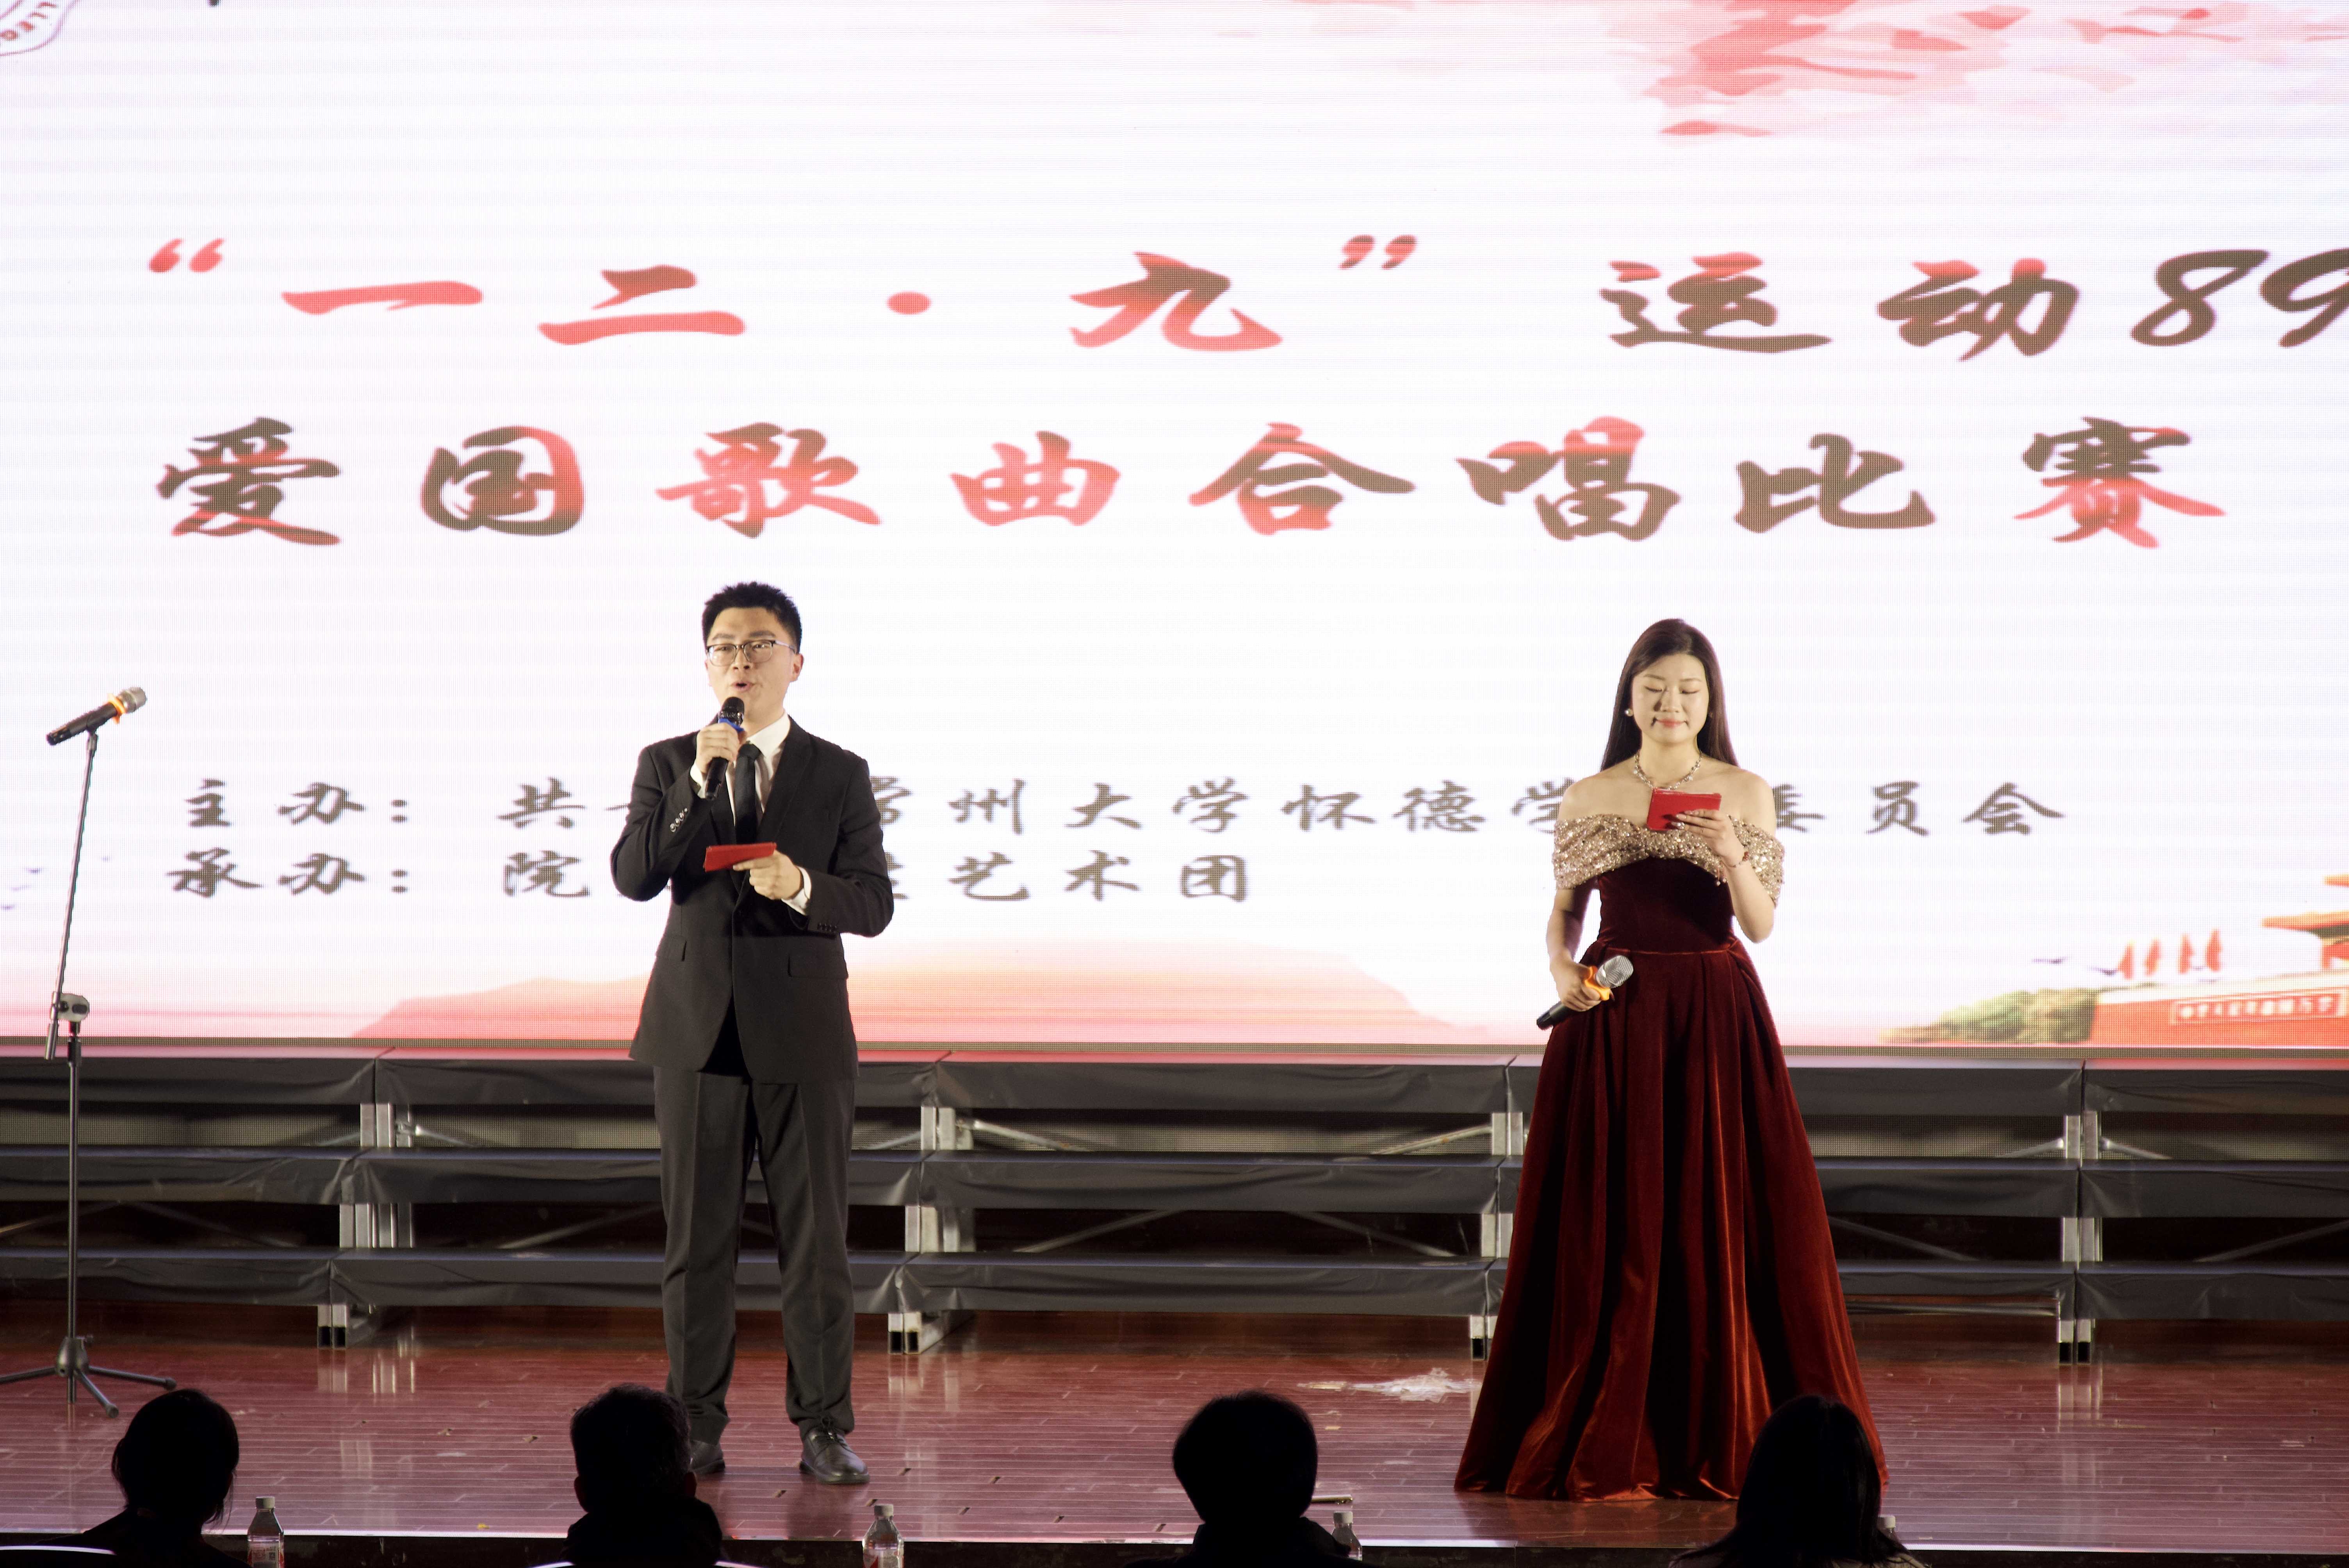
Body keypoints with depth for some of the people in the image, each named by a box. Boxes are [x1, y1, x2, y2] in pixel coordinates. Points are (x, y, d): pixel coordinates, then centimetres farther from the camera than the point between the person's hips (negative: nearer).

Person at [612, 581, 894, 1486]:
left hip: (803, 1034, 0)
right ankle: (696, 1427, 10)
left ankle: (823, 1429, 8)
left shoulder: (840, 775, 6)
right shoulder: (667, 766, 8)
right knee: (697, 1240, 3)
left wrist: (802, 888, -20)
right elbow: (633, 877, -7)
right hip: (697, 1031, 1)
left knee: (816, 1238, 1)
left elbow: (873, 903, 0)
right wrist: (700, 783, -16)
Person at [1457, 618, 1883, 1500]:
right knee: (1608, 1229, 1)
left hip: (1714, 1018, 0)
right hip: (1612, 1015, 0)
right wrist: (1561, 964, -8)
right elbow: (1565, 910, 12)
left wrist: (1731, 855, -18)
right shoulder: (1588, 799, 6)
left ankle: (1722, 1437, 9)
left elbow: (1762, 924, -1)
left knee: (1719, 1220, -1)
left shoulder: (1746, 795, 4)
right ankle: (1606, 1448, 9)